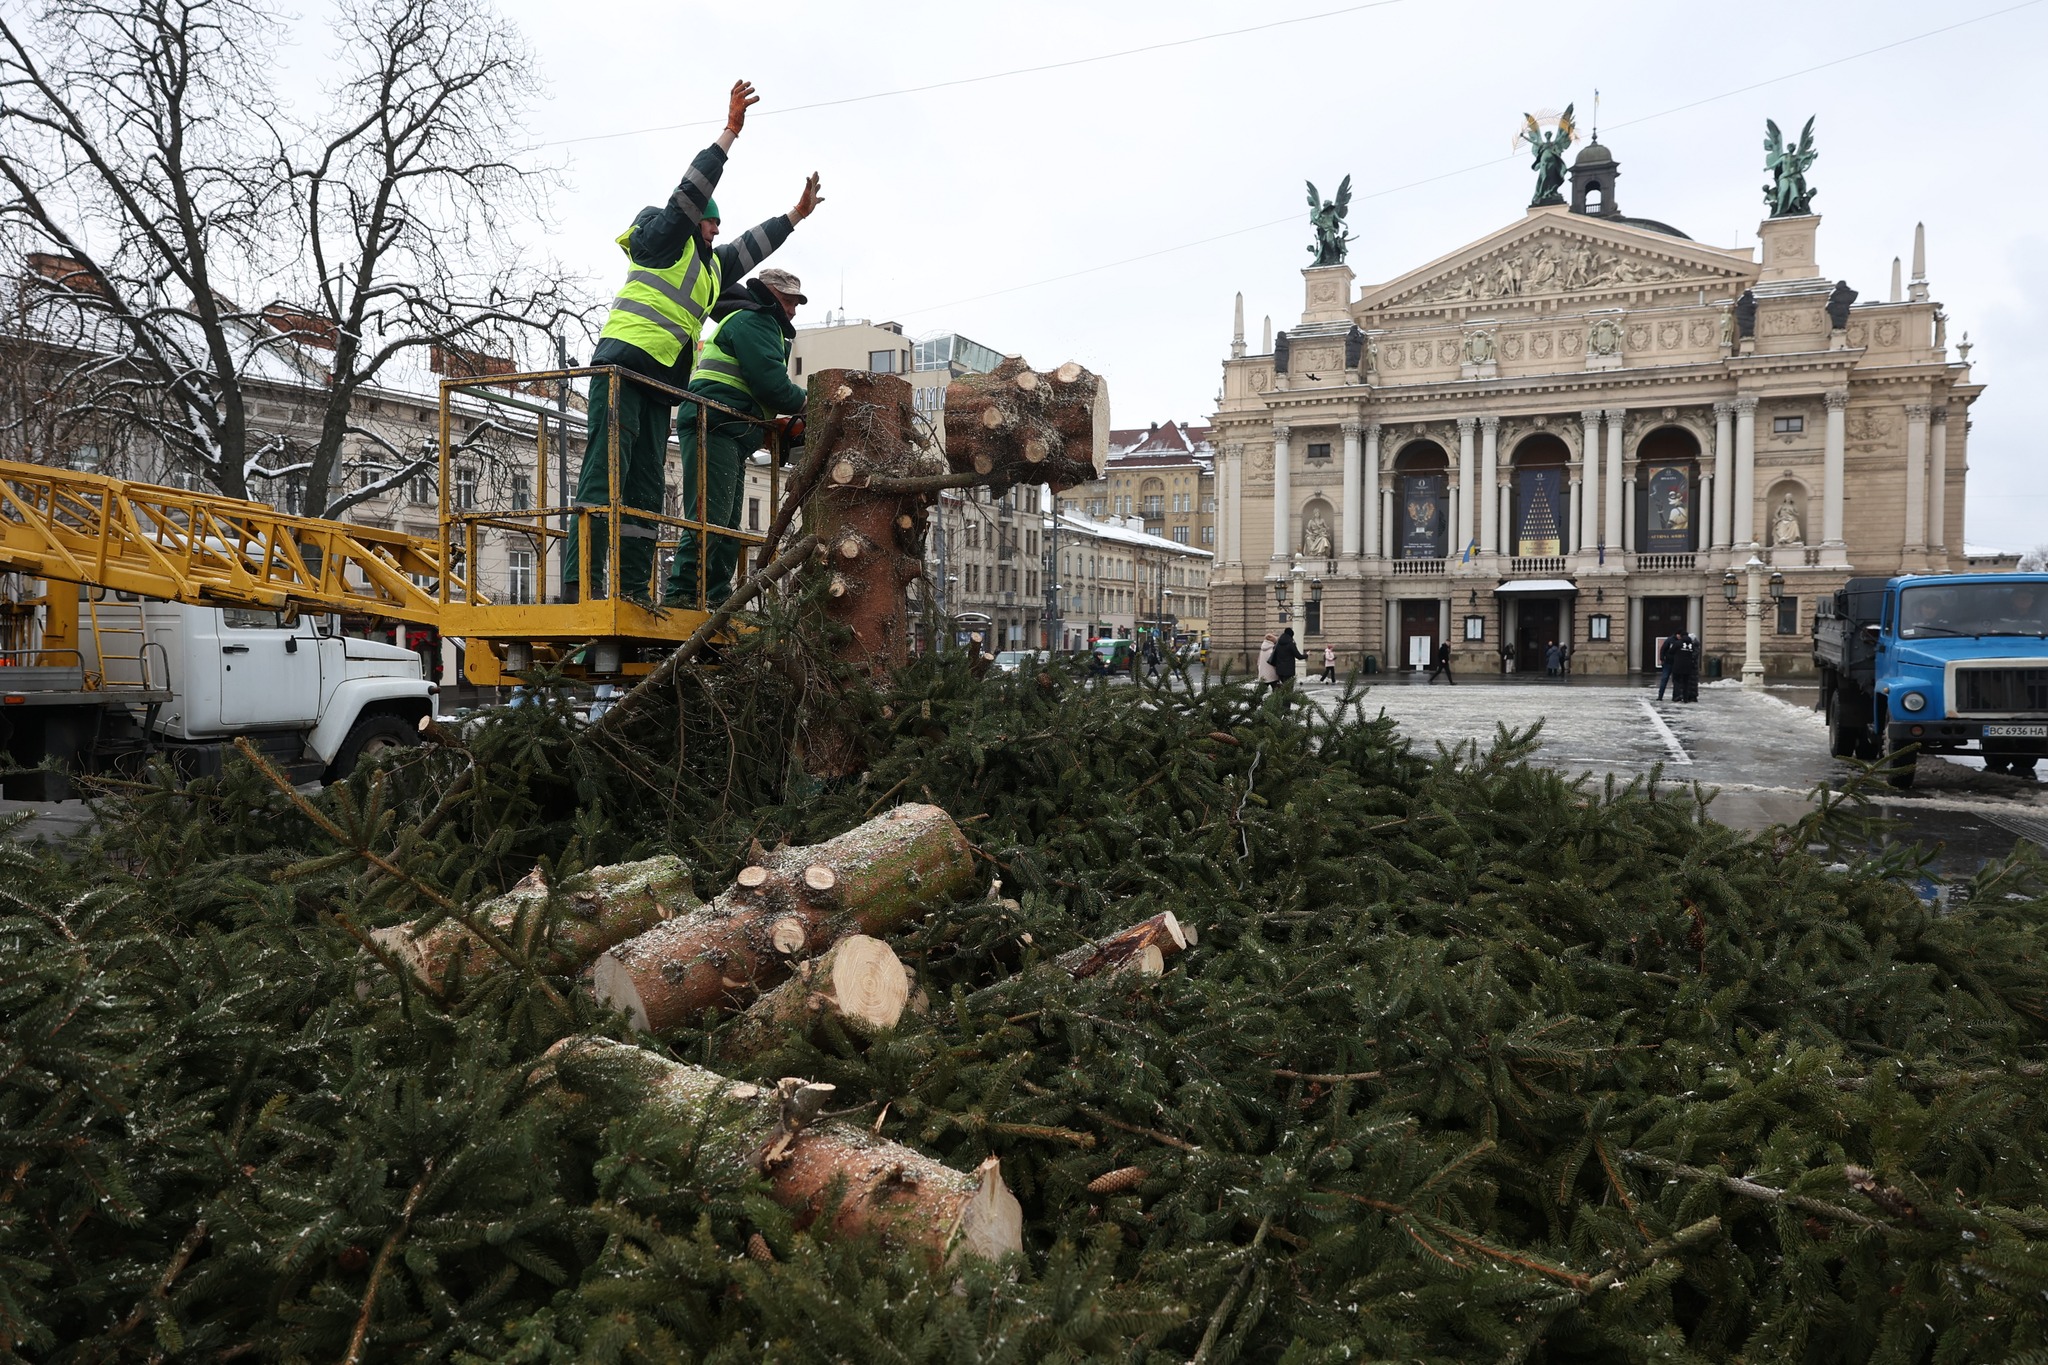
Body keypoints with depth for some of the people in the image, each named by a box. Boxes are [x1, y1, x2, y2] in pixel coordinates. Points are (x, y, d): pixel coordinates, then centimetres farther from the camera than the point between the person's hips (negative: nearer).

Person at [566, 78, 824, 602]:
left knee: (647, 486, 1)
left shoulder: (710, 265, 29)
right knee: (605, 470, -19)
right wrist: (730, 131, -8)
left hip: (658, 383, 9)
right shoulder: (666, 240, 6)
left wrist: (795, 215, 46)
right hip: (623, 363, -9)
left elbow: (752, 247, 42)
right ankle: (579, 583, -27)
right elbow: (691, 189, -6)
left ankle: (634, 590, -2)